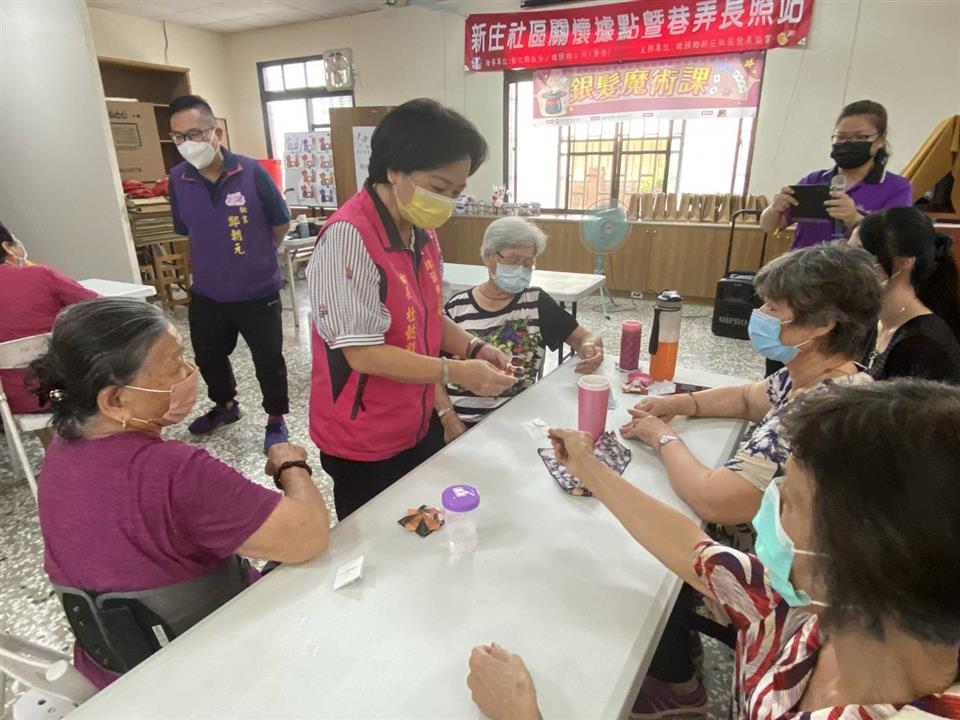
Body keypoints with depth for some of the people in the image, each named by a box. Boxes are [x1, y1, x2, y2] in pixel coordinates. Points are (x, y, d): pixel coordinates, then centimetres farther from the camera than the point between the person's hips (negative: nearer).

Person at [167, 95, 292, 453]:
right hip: (206, 294, 4)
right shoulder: (178, 179, -5)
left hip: (258, 292, -4)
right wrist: (219, 256, 13)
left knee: (268, 360, 7)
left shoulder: (251, 172, -16)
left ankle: (276, 419, 29)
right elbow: (185, 230, 12)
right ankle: (225, 406, 47)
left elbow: (281, 223, -2)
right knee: (207, 357, 21)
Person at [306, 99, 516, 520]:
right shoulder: (348, 237, -24)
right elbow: (363, 353, -25)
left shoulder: (422, 232, 3)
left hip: (420, 426, 8)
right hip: (363, 443, -8)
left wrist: (473, 348, -5)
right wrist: (455, 372, -26)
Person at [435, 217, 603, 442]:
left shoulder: (537, 302, 4)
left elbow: (587, 337, 8)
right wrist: (449, 419, -10)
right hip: (462, 423, -1)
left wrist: (590, 348, -17)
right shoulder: (457, 307, 4)